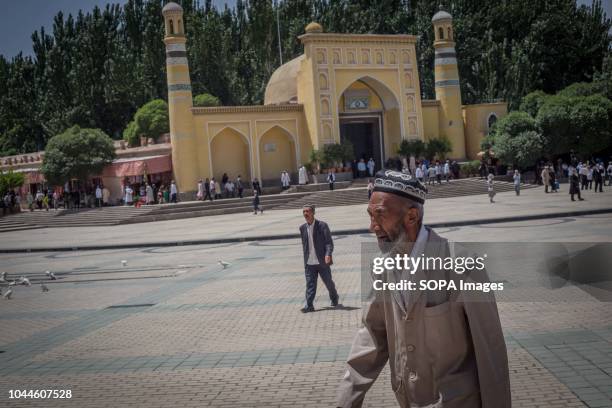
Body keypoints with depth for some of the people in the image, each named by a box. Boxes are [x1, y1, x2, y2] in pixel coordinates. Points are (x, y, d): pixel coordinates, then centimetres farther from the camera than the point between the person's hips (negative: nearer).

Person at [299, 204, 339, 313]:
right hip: (309, 263, 3)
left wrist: (328, 254, -25)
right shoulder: (302, 228, 7)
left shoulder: (322, 225, -8)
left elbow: (329, 242, -10)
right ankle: (309, 305, -3)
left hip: (322, 262, -3)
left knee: (328, 282, 11)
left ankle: (334, 298, 36)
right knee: (310, 284, -3)